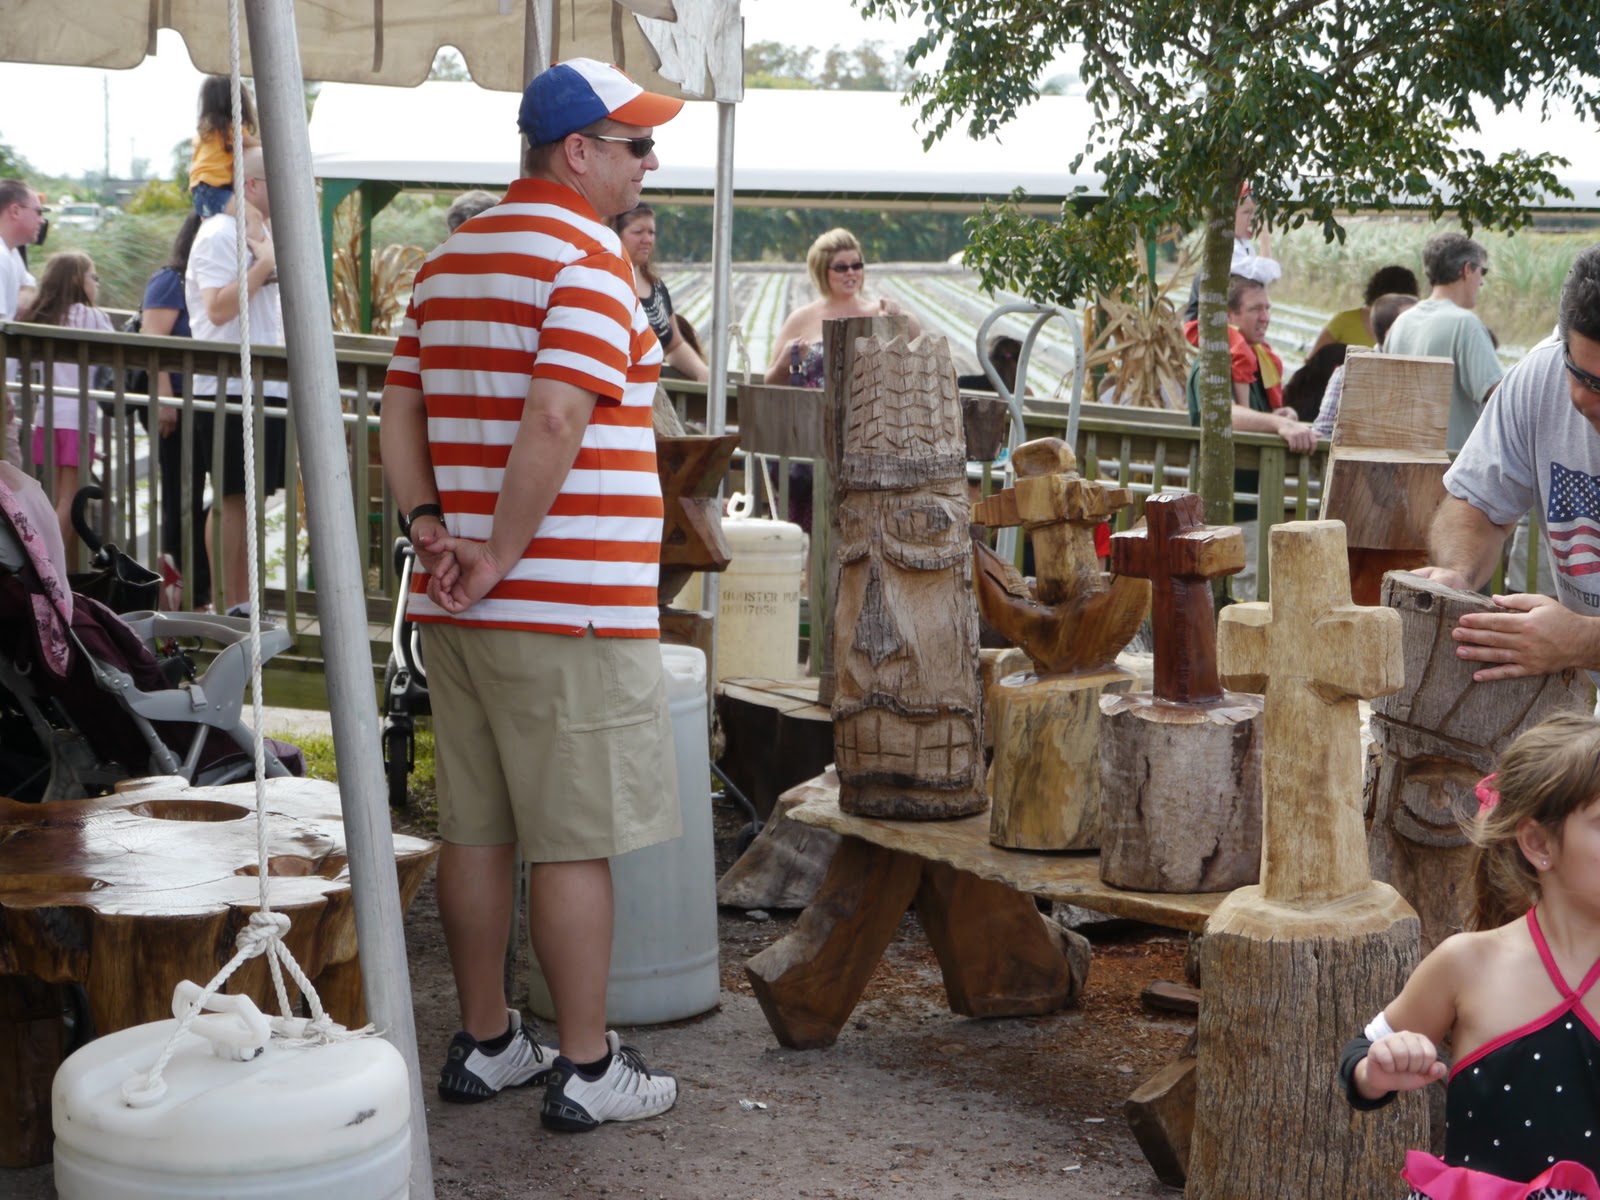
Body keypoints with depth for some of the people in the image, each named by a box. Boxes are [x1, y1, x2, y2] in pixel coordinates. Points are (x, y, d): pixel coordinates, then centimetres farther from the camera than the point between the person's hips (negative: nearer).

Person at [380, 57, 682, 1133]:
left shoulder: (448, 263, 15)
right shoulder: (590, 260, -12)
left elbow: (400, 412, 13)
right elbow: (553, 422, -23)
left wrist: (433, 530, 3)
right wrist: (502, 559, -15)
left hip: (457, 608, 8)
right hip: (568, 609, -8)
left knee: (477, 830, 14)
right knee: (574, 842, 0)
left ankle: (485, 1043, 24)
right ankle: (587, 1068, 8)